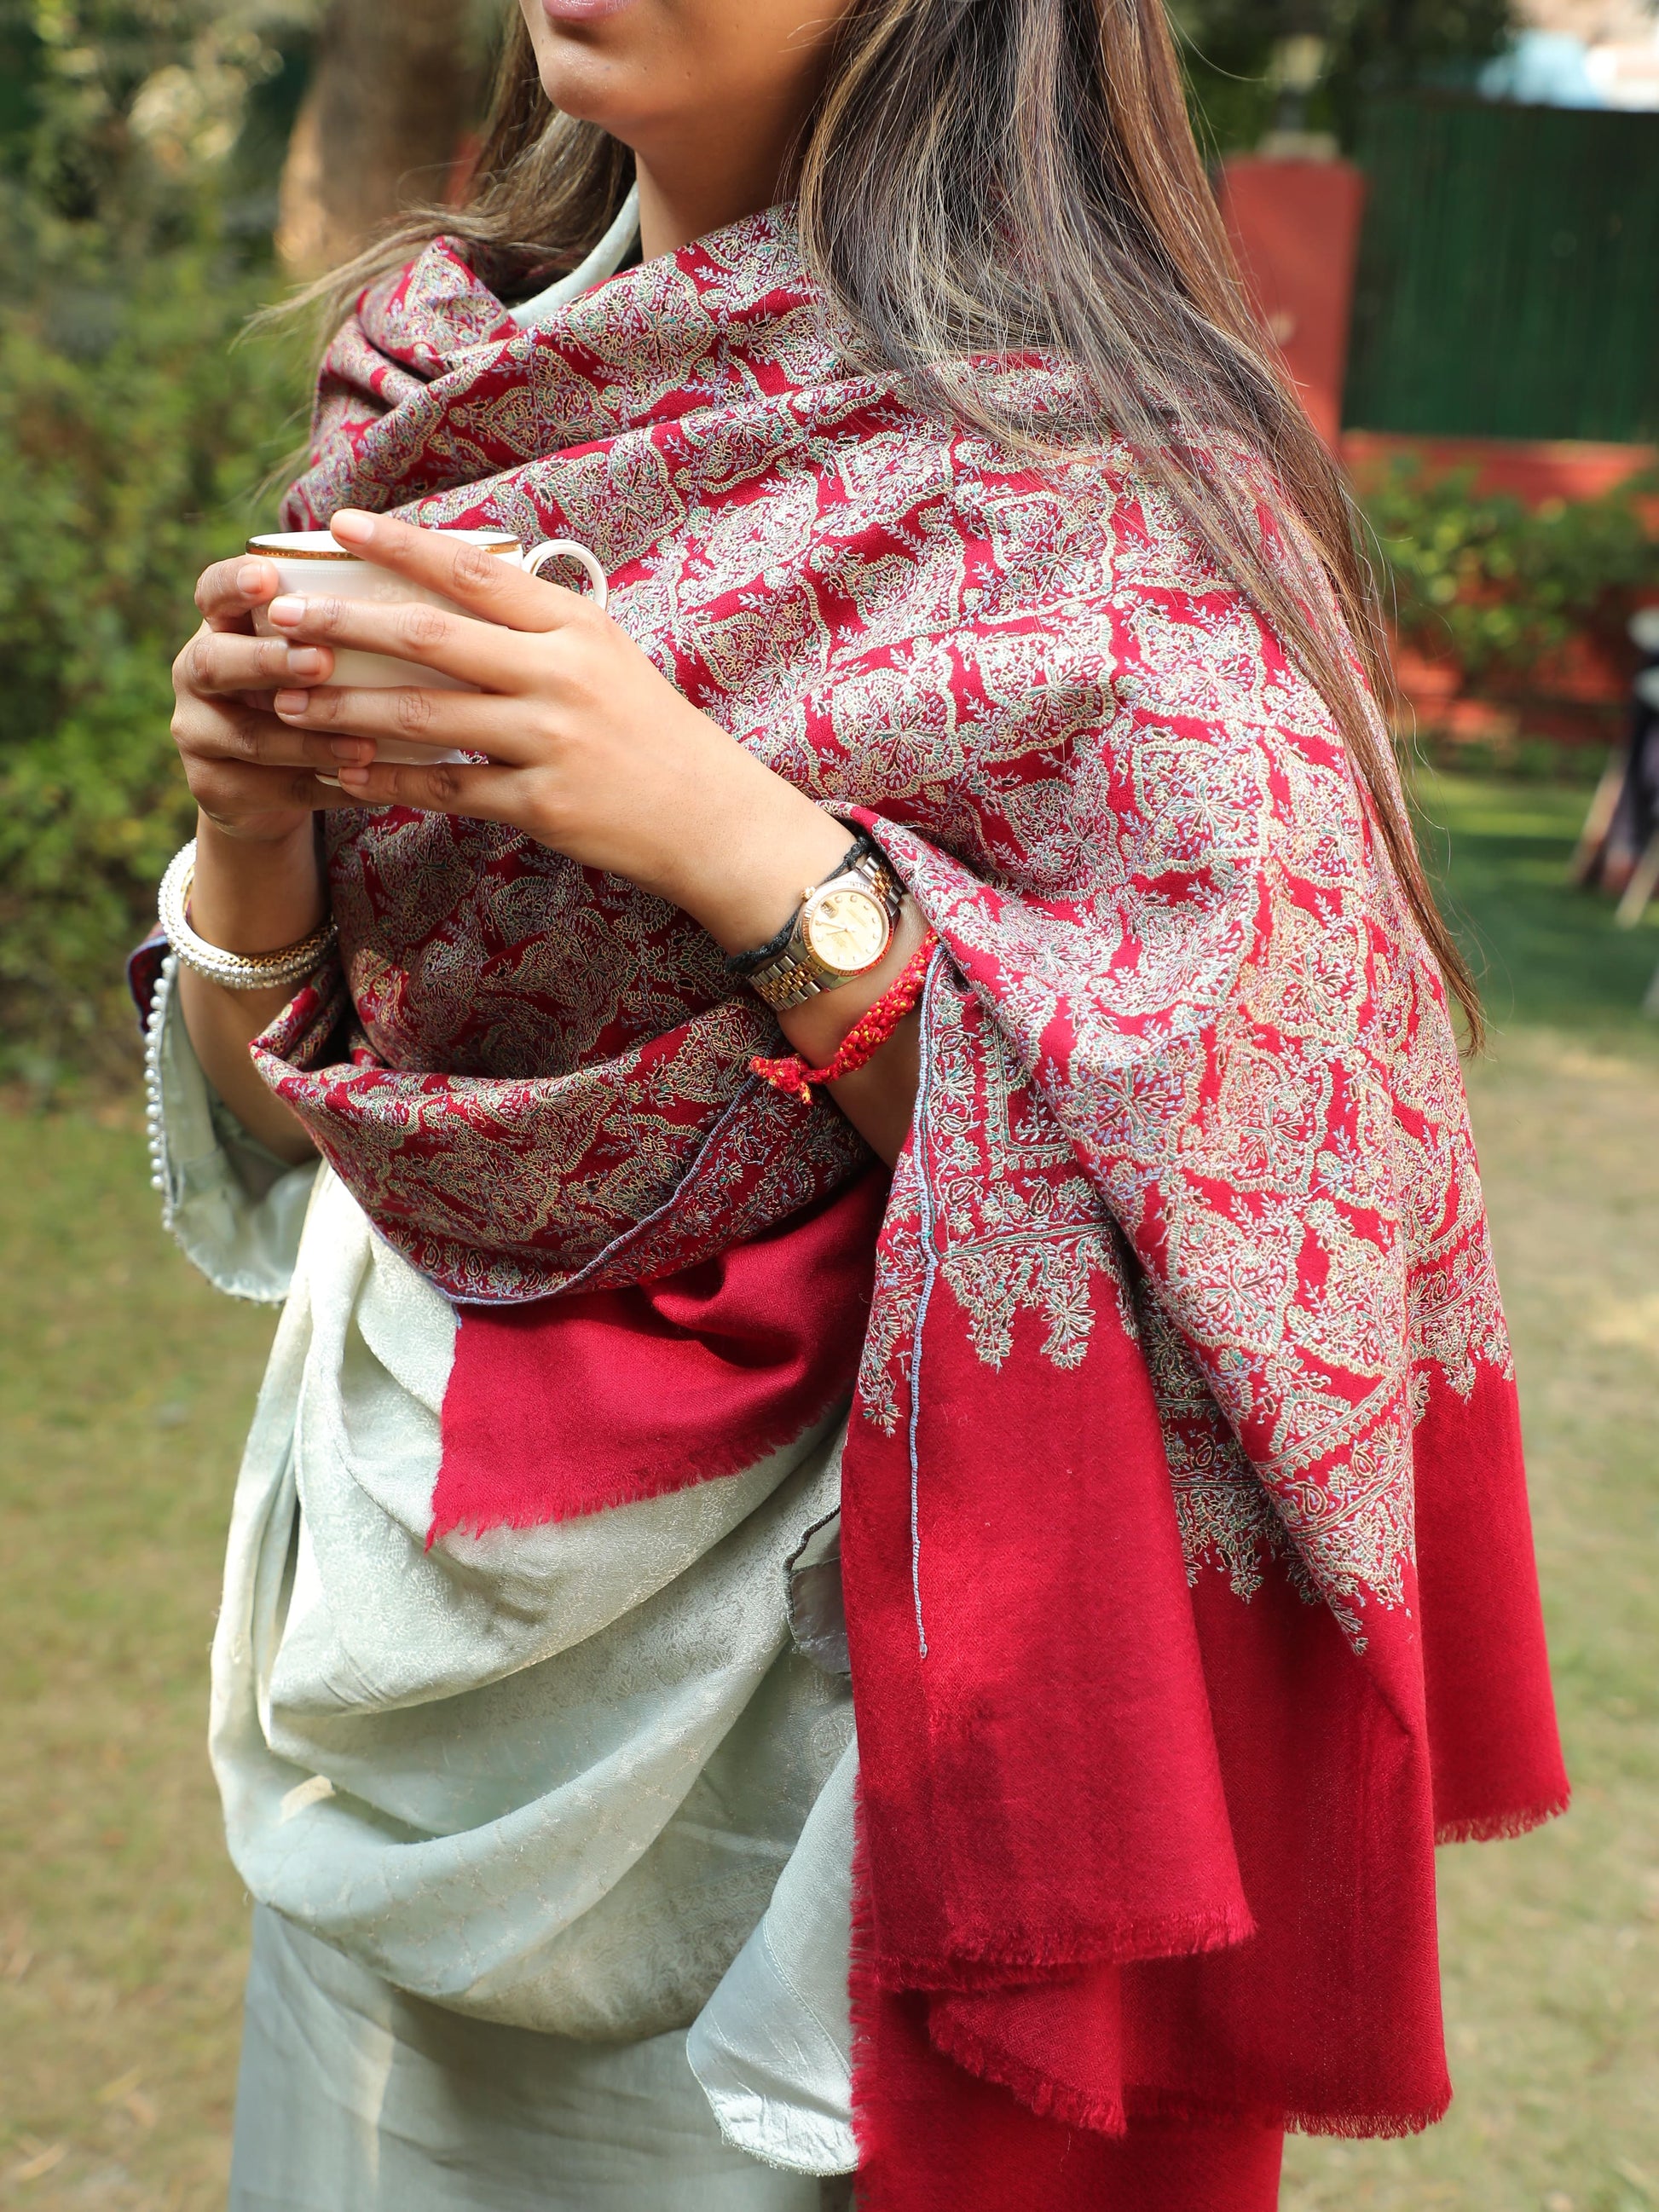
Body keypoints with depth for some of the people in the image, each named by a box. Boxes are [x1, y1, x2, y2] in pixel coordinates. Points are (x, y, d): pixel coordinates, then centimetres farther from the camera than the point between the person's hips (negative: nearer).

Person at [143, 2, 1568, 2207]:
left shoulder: (1094, 490, -14)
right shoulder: (463, 384, 3)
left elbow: (1155, 1181, -17)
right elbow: (284, 1099, 6)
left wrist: (743, 844, -28)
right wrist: (253, 811, -14)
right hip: (408, 1590, 6)